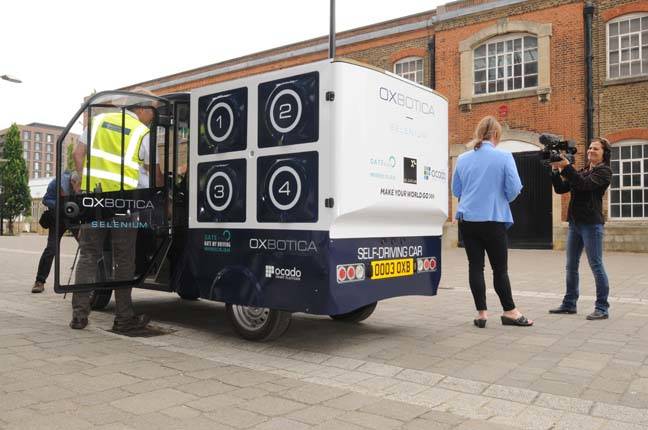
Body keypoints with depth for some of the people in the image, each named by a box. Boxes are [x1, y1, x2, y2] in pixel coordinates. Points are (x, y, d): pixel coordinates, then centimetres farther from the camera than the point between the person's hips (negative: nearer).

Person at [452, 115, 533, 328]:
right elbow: (514, 190, -8)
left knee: (475, 266, 7)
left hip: (467, 220, 3)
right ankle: (509, 311, 20)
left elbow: (456, 190, 11)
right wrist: (500, 198, 13)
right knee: (500, 268, 8)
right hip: (493, 220, -3)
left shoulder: (463, 159, 4)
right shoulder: (504, 157, -6)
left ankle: (482, 313, 11)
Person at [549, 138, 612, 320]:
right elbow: (560, 189, 11)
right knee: (571, 265, 9)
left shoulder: (604, 171, -1)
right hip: (575, 223, 7)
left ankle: (602, 308, 2)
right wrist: (556, 170, -3)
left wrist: (567, 167, -22)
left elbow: (584, 184, -18)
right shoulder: (581, 172, 19)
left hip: (591, 223, -7)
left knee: (596, 264, -5)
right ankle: (569, 304, 17)